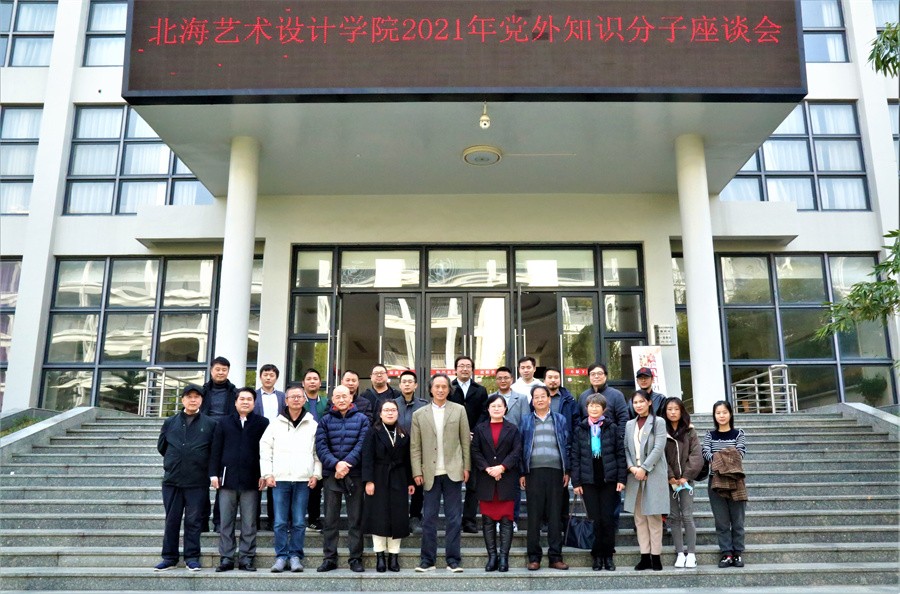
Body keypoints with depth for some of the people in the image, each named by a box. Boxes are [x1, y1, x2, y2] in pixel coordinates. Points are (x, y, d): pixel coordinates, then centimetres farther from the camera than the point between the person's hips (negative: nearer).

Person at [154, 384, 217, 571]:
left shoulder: (210, 424, 2)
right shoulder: (170, 422, 8)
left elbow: (215, 451, 5)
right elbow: (161, 447, 17)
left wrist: (200, 464, 6)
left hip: (198, 482, -2)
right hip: (172, 480, 2)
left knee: (194, 521, 3)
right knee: (171, 520, 9)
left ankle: (192, 557, 13)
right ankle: (169, 557, 19)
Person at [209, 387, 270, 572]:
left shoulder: (262, 423, 4)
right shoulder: (224, 423, 9)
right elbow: (216, 450, 8)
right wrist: (214, 474, 1)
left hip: (251, 480, -2)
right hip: (227, 479, 2)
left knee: (249, 523, 4)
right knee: (225, 522, 6)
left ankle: (246, 558, 12)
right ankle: (226, 558, 15)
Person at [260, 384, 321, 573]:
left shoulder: (313, 425, 6)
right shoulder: (276, 423, 7)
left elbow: (318, 452, 9)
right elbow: (265, 449, 7)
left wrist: (316, 474, 1)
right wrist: (267, 474, 1)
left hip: (303, 479, 0)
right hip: (280, 479, 0)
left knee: (299, 522, 3)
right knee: (280, 522, 2)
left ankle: (295, 556, 13)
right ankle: (281, 556, 12)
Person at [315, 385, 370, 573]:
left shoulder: (361, 419, 6)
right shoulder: (325, 420, 9)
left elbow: (362, 444, -4)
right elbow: (321, 446, -2)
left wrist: (347, 463, -17)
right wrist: (335, 464, -16)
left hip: (354, 474, -1)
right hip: (331, 475, 1)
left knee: (355, 519, 3)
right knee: (330, 519, 6)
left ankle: (355, 559, 11)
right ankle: (330, 558, 14)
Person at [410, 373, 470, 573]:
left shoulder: (459, 410, 6)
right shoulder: (419, 414, 7)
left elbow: (465, 441, 6)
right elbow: (415, 446, 6)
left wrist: (466, 467, 1)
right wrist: (417, 472, -1)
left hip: (453, 472, 0)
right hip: (430, 473, 1)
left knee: (454, 518, 4)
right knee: (428, 518, 5)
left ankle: (453, 560, 12)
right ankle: (427, 560, 15)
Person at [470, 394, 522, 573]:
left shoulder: (512, 429, 7)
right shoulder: (480, 429, 10)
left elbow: (517, 452, -2)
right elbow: (475, 452, 2)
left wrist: (502, 467, -14)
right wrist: (488, 469, -11)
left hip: (507, 480, -1)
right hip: (486, 481, 1)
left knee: (506, 519, -2)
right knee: (488, 520, 3)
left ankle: (504, 557, 2)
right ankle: (492, 556, 9)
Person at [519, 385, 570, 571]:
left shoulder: (560, 420, 13)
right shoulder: (526, 421, 12)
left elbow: (566, 446, 11)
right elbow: (521, 447, 8)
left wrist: (567, 471, 3)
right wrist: (522, 473, 1)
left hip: (555, 471, 0)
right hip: (533, 472, 0)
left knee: (555, 515, 2)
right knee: (534, 516, 0)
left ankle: (555, 556, 9)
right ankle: (534, 557, 7)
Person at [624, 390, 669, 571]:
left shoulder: (658, 422, 0)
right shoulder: (629, 425, 13)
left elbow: (658, 448, -9)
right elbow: (626, 448, 9)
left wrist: (643, 468, -13)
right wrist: (631, 467, -8)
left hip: (653, 474, -4)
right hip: (635, 475, 4)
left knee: (653, 516, -1)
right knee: (639, 517, 5)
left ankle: (656, 556, 5)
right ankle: (645, 556, 10)